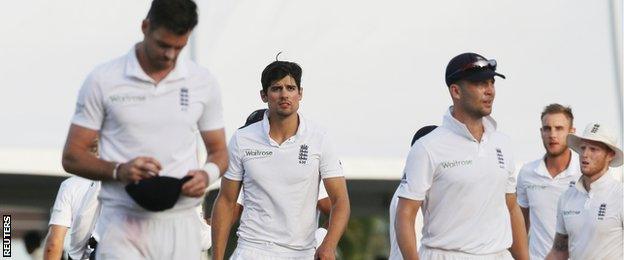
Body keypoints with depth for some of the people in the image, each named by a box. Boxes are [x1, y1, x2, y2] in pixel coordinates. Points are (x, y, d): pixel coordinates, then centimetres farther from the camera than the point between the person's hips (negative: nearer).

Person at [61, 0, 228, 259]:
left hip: (181, 226, 3)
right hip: (123, 226, -3)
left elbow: (218, 151, 16)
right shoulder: (103, 80, 0)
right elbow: (71, 156, 2)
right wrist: (119, 170, -16)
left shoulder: (203, 82, 8)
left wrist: (207, 174, -8)